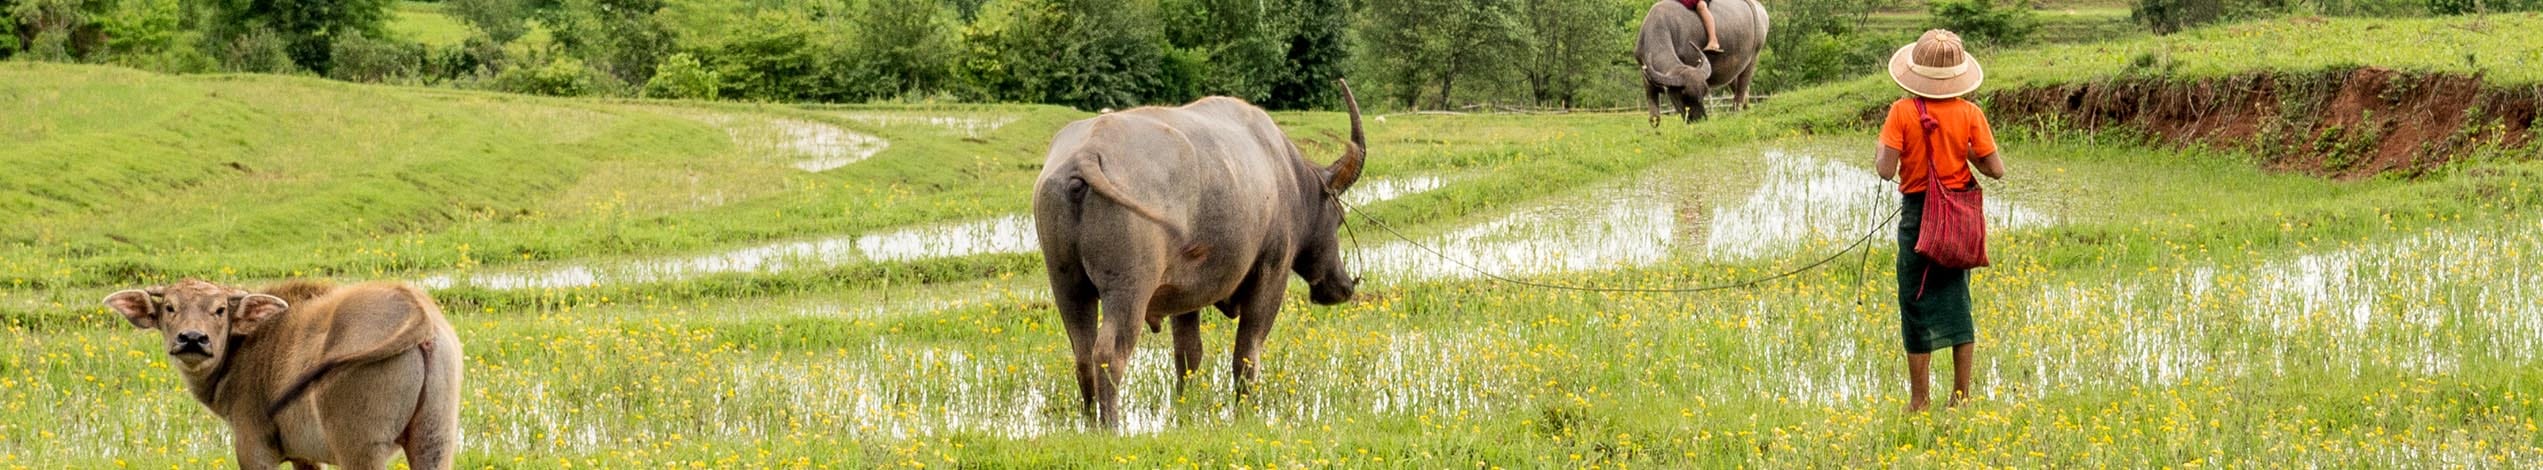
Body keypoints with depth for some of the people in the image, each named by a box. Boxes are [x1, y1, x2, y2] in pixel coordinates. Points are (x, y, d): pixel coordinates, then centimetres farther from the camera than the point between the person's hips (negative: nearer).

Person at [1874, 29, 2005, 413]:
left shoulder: (1903, 112, -12)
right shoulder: (1969, 114, -5)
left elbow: (1886, 170, -16)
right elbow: (1996, 170, -5)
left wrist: (1882, 152, 5)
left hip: (1917, 213, -3)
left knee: (1917, 302, 4)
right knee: (1956, 299, 13)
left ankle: (1919, 401, 5)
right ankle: (1961, 394, 13)